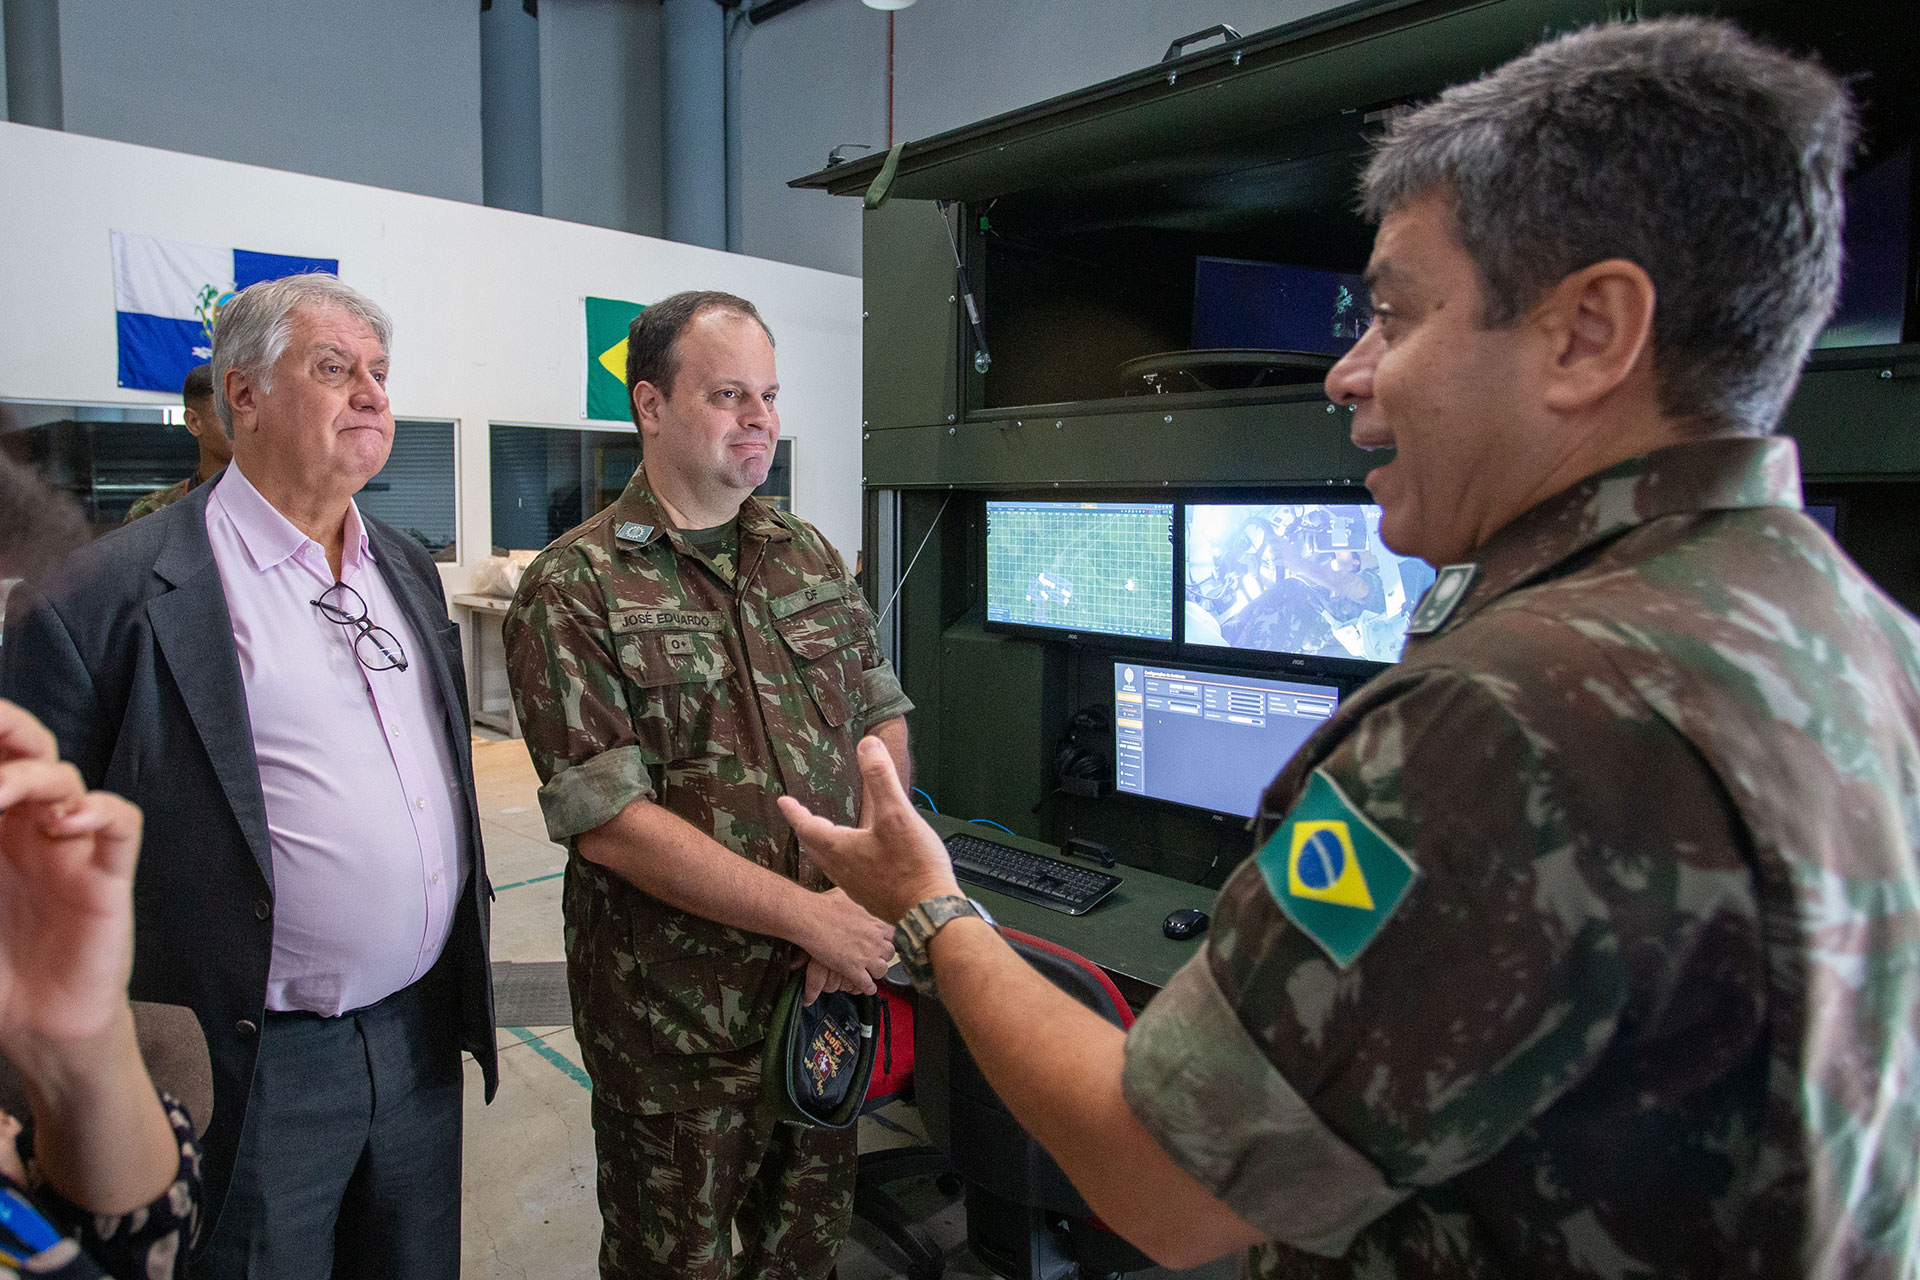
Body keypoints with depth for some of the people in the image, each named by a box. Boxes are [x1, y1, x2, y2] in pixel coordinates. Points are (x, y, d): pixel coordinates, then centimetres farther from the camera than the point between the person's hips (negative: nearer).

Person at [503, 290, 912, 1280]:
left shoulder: (813, 558, 5)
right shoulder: (575, 590, -12)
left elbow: (884, 717, 7)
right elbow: (607, 820, -19)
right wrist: (811, 914, -22)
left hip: (832, 987, 5)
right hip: (678, 1024, -4)